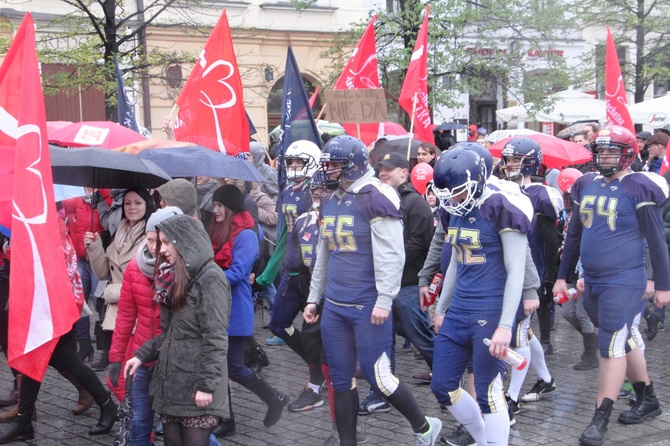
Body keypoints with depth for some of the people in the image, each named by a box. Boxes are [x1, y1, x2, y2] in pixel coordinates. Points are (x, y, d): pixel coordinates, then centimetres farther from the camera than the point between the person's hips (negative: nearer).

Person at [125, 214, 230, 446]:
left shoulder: (210, 278, -13)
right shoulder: (178, 276, 14)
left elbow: (215, 339, -17)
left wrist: (207, 385, -19)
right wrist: (142, 355, 10)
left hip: (196, 384, -8)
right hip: (171, 380, 8)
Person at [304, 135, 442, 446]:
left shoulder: (375, 197, -14)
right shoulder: (329, 202, 11)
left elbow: (391, 255, -17)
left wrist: (384, 299, -20)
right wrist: (314, 298, 21)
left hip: (368, 306, -8)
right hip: (334, 307, 8)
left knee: (377, 375, -4)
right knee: (341, 380, 10)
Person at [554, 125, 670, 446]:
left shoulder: (638, 188, -10)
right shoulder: (587, 186, 8)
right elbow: (574, 235, 16)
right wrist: (563, 276, 17)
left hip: (624, 282, -7)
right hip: (593, 282, 7)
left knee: (611, 347, -8)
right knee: (624, 341, 17)